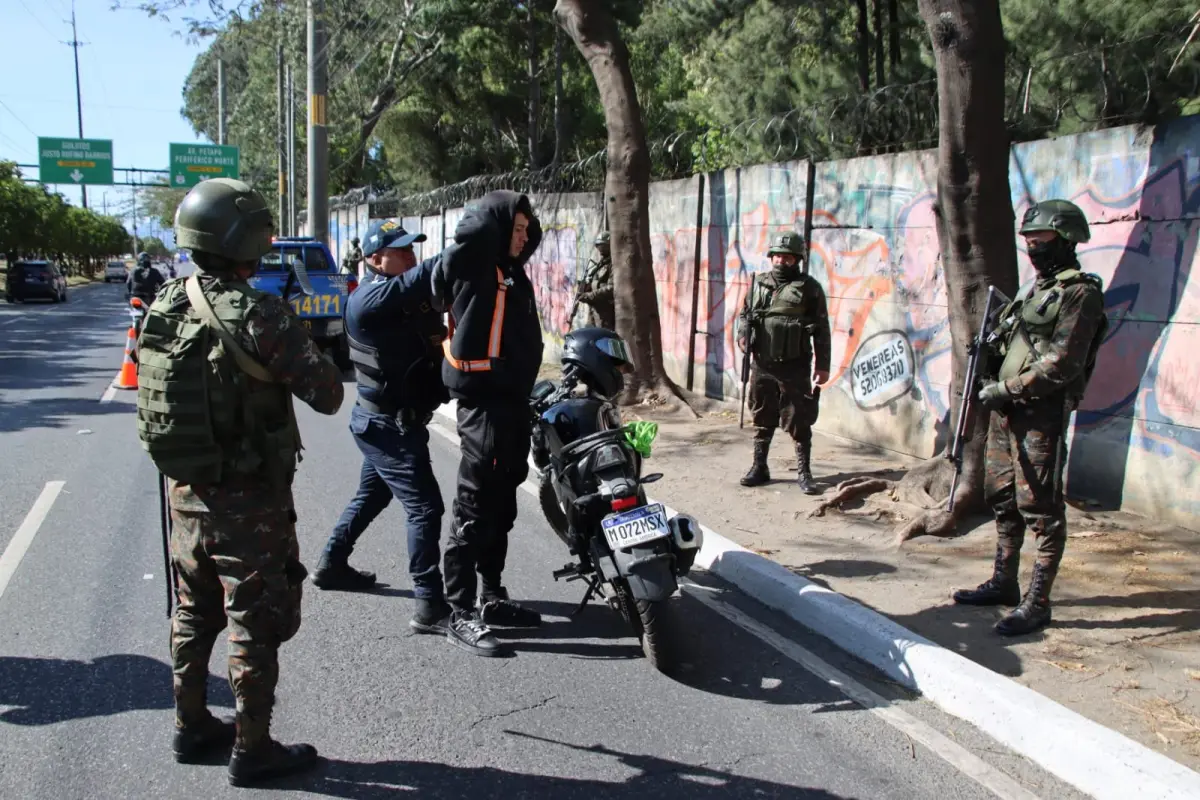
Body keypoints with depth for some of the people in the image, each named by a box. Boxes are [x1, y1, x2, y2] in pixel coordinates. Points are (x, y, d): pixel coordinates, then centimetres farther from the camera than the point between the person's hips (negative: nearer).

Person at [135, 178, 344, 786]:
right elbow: (327, 394, -21)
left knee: (193, 614, 20)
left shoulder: (163, 308, 2)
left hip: (185, 490, 7)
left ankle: (191, 726, 34)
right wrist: (313, 357, -1)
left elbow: (147, 388, 12)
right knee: (255, 623, 4)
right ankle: (252, 751, 13)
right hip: (248, 498, -7)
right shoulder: (256, 314, -21)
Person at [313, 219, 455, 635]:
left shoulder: (412, 298, 9)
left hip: (390, 421, 10)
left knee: (371, 495, 24)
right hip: (389, 424, -10)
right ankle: (430, 607, -9)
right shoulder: (368, 301, -21)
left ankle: (332, 565, 42)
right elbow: (420, 277, -34)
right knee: (425, 507, -11)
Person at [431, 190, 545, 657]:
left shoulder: (510, 272, 15)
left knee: (501, 509, 17)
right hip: (484, 403, -9)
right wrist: (505, 207, -10)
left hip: (513, 401, 9)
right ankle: (461, 616, 2)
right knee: (473, 512, -4)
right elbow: (477, 226, -27)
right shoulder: (470, 266, -11)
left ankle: (492, 598, 29)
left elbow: (529, 238, 35)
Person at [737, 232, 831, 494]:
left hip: (794, 368, -4)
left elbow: (822, 329, -1)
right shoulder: (760, 284, 10)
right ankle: (759, 468, 23)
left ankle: (804, 473, 8)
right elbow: (744, 313, 20)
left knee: (799, 423, 0)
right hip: (763, 365, 4)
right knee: (762, 421, 13)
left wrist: (823, 365, -4)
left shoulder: (809, 287, -2)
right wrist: (742, 336, -1)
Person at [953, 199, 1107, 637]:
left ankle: (1037, 604, 0)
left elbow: (1062, 365, -19)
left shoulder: (1080, 293, -11)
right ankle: (1004, 583, 29)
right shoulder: (1036, 288, 17)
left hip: (1042, 415, -9)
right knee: (1002, 498, 16)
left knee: (1040, 508, -5)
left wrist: (1006, 389, -16)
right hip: (1008, 409, 10)